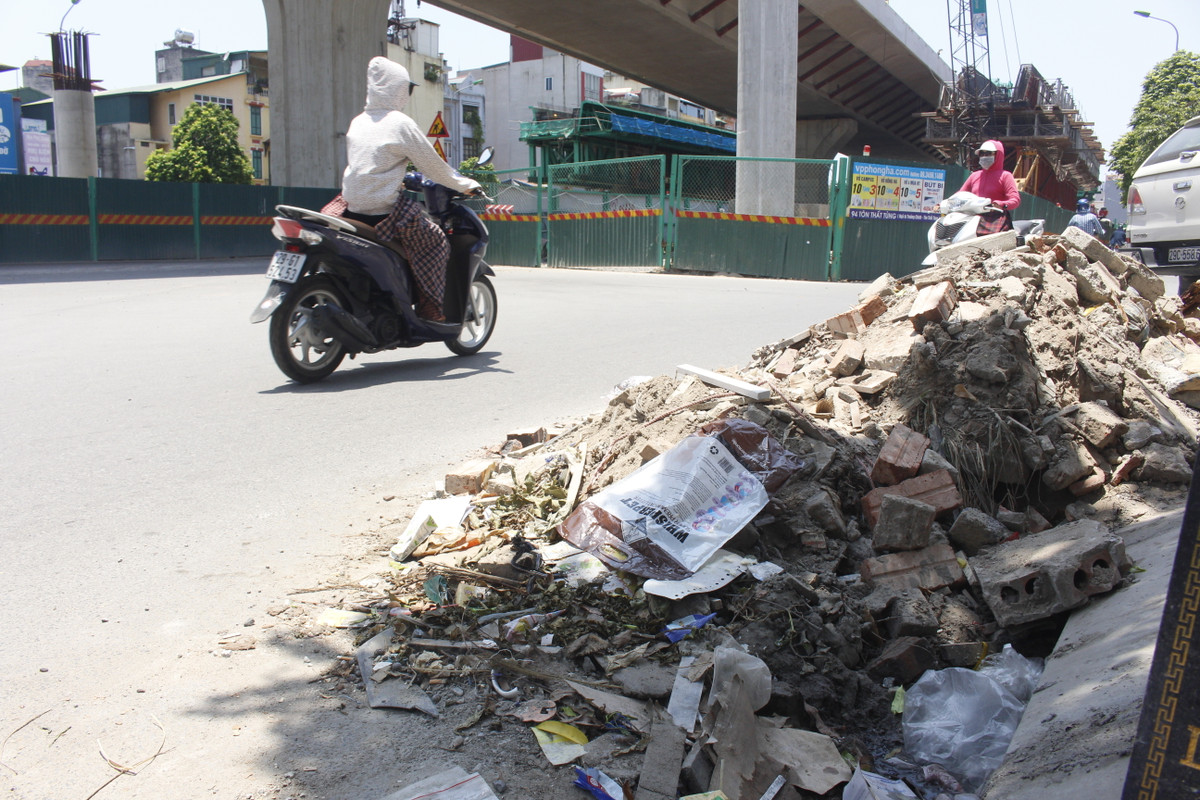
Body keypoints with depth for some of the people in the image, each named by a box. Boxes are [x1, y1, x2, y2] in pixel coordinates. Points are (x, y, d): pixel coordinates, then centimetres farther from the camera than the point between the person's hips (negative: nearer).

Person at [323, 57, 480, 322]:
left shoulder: (357, 122, 11)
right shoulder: (400, 123, -9)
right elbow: (432, 164, -4)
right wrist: (465, 184, 11)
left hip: (352, 207, 7)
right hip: (384, 210, -7)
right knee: (436, 241, 5)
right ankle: (432, 310, 1)